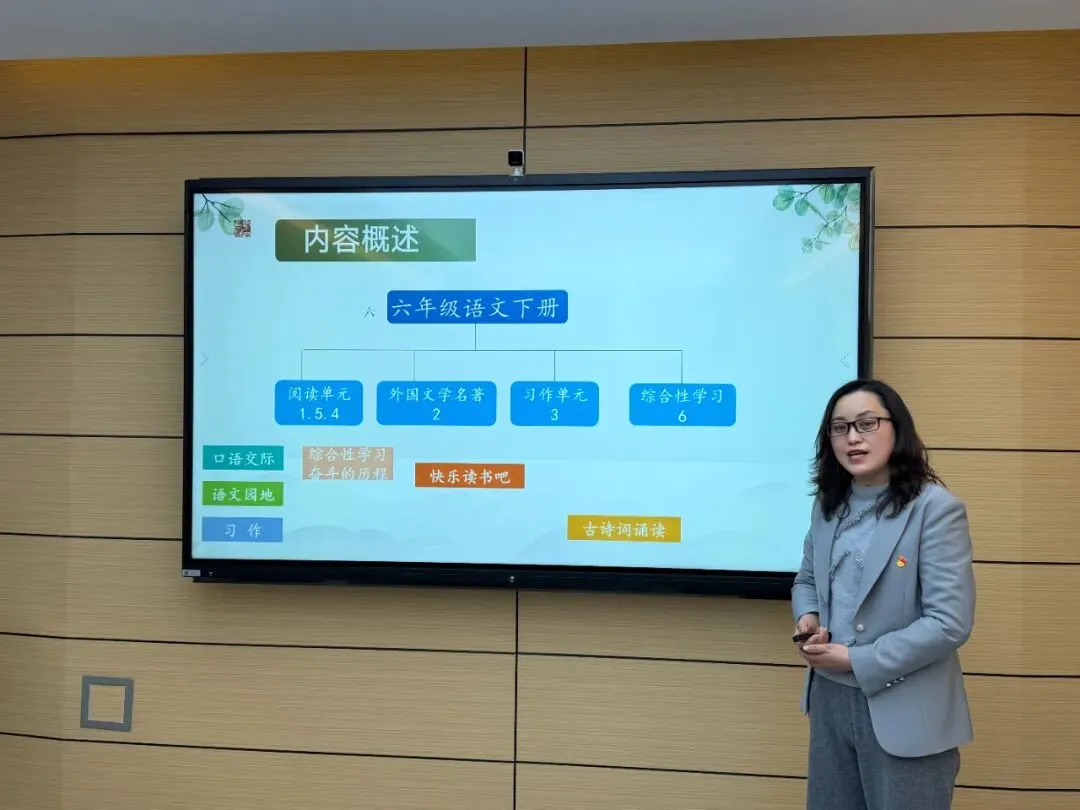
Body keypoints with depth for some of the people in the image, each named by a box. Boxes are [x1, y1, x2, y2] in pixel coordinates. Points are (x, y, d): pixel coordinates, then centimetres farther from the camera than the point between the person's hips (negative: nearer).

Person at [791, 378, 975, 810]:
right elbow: (806, 580, 16)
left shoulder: (936, 508, -15)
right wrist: (807, 618, -6)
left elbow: (950, 623, -20)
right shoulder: (828, 504, 7)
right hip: (830, 698, 6)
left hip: (903, 711, -6)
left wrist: (857, 661, -18)